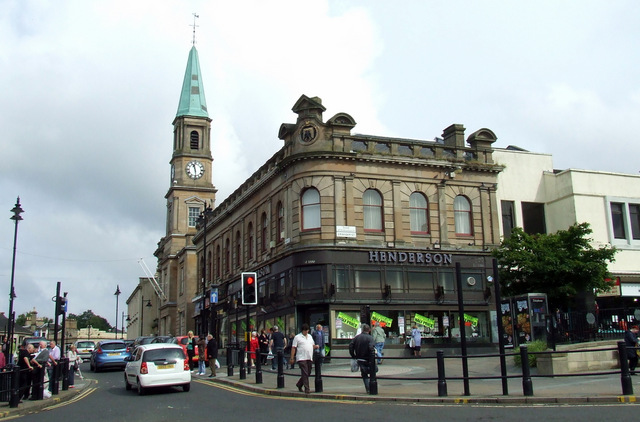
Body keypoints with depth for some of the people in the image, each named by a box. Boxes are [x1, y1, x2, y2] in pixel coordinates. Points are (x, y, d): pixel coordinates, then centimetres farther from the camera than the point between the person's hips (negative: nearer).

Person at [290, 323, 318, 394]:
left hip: (309, 358, 7)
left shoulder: (310, 336, 19)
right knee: (305, 373, -11)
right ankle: (307, 389, -10)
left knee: (308, 373, 11)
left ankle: (299, 385, 30)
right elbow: (293, 348, -4)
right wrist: (292, 358, -9)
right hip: (301, 358, -7)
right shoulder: (297, 337, -1)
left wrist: (315, 346, 3)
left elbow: (312, 345, 27)